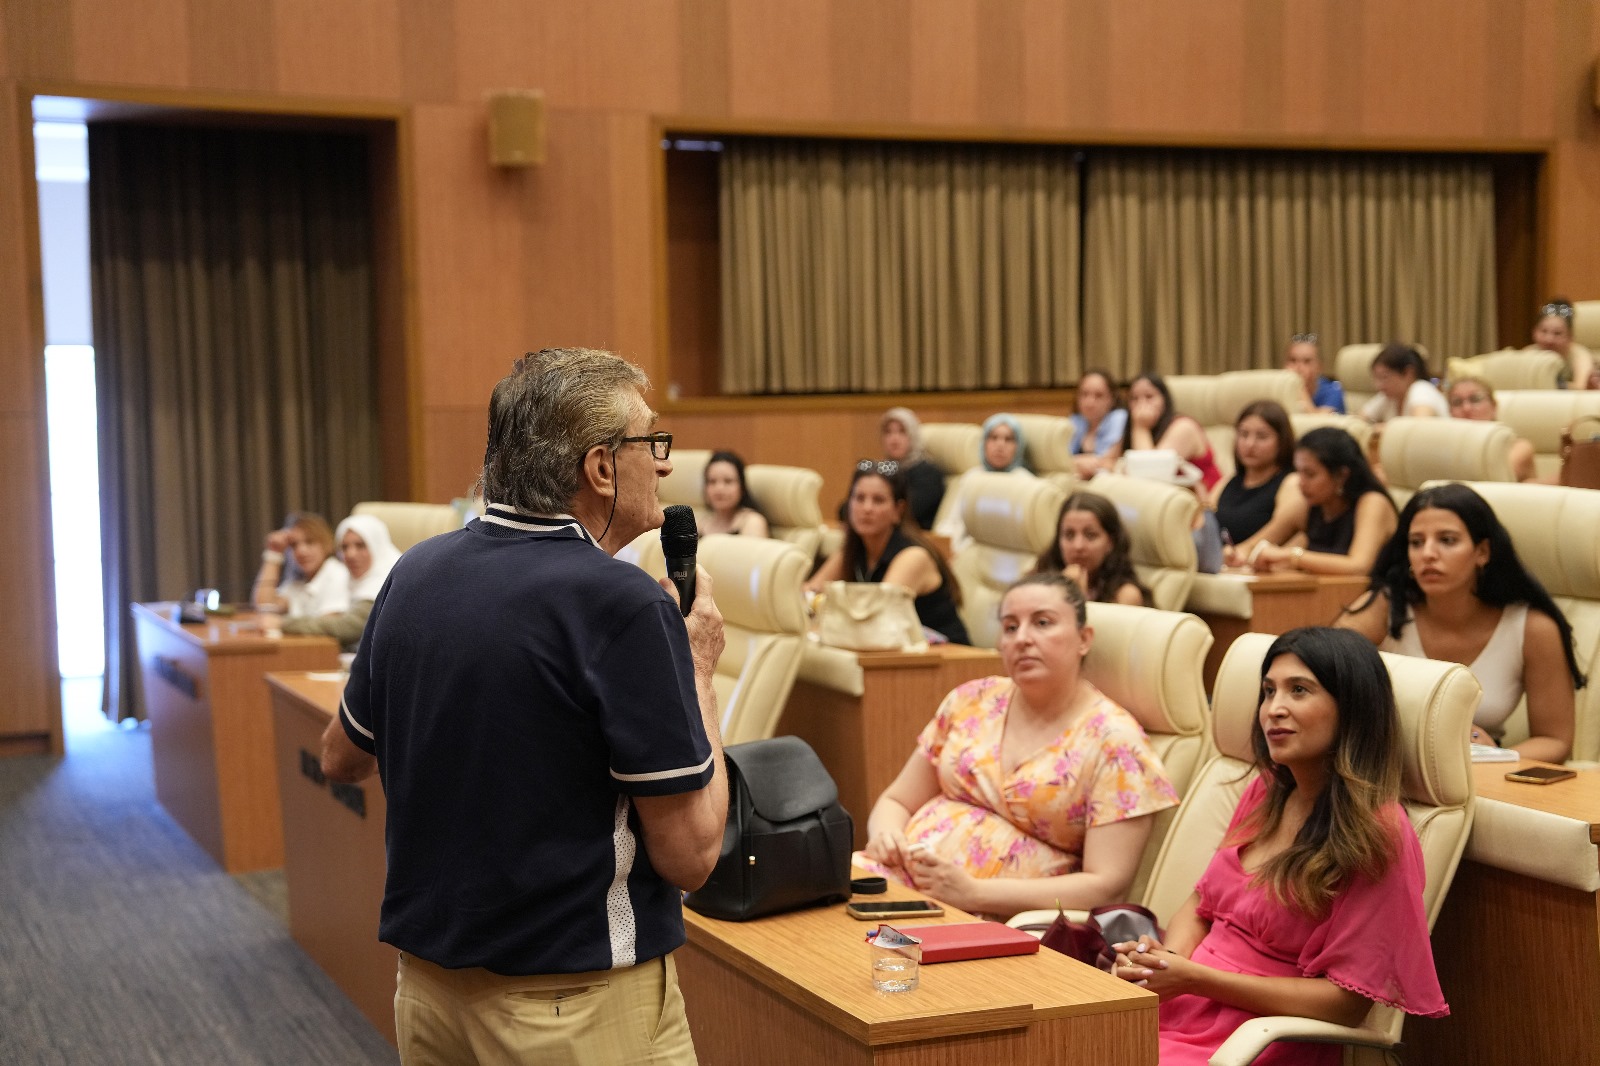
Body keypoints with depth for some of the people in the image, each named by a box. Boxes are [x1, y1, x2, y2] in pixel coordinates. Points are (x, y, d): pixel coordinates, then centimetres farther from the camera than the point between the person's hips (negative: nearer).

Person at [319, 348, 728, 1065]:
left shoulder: (415, 575, 0)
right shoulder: (626, 607, -20)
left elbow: (342, 757, 15)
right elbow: (689, 854, -17)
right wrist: (697, 670, -5)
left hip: (427, 981, 7)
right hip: (579, 1006, -6)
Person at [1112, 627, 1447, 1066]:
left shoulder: (1376, 834, -12)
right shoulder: (1265, 792, 10)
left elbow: (1347, 1000, -12)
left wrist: (1194, 978, -15)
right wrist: (1162, 961, -5)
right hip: (1172, 1014, 6)